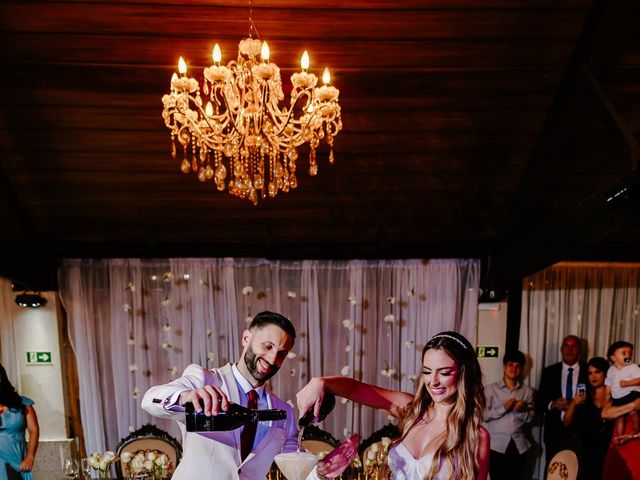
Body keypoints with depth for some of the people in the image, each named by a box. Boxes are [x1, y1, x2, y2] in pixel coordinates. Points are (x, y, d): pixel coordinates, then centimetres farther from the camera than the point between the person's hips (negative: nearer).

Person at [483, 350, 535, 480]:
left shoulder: (528, 391, 9)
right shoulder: (491, 389, 1)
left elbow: (530, 418, 5)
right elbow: (484, 415, -7)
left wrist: (521, 411, -14)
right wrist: (504, 408, -18)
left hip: (519, 445, 3)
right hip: (497, 445, -3)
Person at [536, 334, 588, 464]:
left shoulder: (588, 372, 4)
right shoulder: (549, 372, 9)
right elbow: (539, 401, 8)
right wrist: (552, 404, -11)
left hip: (580, 432, -1)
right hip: (555, 432, 2)